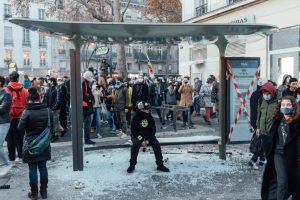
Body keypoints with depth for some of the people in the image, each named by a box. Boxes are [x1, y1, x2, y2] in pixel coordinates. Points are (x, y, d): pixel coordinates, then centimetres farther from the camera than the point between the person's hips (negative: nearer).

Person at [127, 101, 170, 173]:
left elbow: (153, 129, -2)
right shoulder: (136, 118, -13)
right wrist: (141, 140, -22)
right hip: (138, 137, -3)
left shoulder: (150, 117, -4)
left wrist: (148, 140, -15)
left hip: (149, 136, 3)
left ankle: (160, 165, -9)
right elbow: (134, 131, -13)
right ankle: (132, 165, -15)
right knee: (135, 145, -31)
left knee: (157, 144, -19)